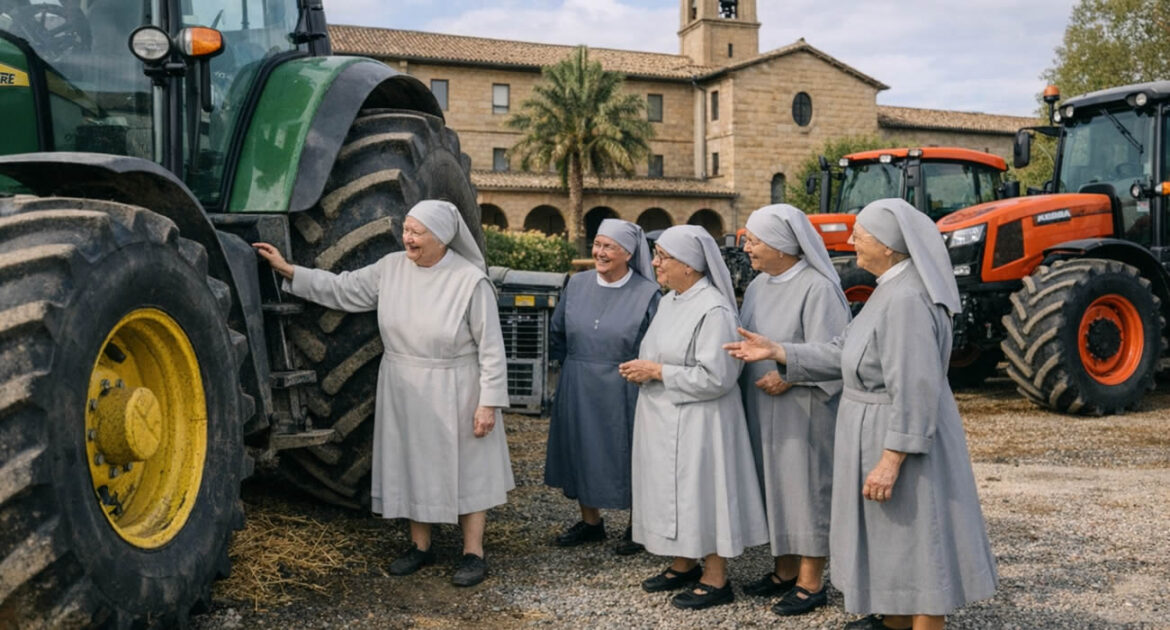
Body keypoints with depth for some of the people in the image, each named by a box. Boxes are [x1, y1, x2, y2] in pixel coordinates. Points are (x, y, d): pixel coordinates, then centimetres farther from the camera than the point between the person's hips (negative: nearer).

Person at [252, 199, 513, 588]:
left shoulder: (470, 280, -16)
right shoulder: (392, 268, -1)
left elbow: (491, 348, -14)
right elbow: (342, 290, 4)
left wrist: (489, 402, -15)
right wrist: (288, 271, -3)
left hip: (453, 392, -5)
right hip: (403, 391, 5)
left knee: (465, 467, 5)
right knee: (412, 465, 14)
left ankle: (473, 553, 18)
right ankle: (421, 546, 30)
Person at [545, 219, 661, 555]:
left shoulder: (647, 294, -10)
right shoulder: (577, 284, 2)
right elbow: (557, 333, 14)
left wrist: (638, 374, -7)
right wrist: (573, 367, 13)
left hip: (623, 392, -4)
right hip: (578, 390, 5)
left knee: (625, 456, 5)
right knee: (581, 452, 13)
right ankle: (590, 521, 31)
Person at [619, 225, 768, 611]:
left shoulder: (713, 310, -20)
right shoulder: (669, 302, 9)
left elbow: (715, 377, -23)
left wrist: (657, 372, -19)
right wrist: (641, 368, -2)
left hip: (696, 421, -9)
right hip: (664, 418, 9)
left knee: (701, 492, 0)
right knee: (674, 492, 17)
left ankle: (716, 579, 13)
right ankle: (684, 565, 32)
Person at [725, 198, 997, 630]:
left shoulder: (907, 299, -25)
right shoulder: (892, 288, 8)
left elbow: (915, 391, -28)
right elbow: (845, 354, 10)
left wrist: (890, 460, -27)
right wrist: (778, 352, 7)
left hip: (902, 439, -11)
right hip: (881, 428, 11)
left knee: (916, 539, 3)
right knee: (892, 535, 22)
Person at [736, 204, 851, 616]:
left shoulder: (817, 288, -15)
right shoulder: (759, 285, 10)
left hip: (804, 409, -8)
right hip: (763, 409, 8)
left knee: (806, 489, 1)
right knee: (774, 487, 14)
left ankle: (811, 583, 13)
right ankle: (786, 571, 28)